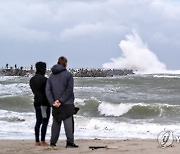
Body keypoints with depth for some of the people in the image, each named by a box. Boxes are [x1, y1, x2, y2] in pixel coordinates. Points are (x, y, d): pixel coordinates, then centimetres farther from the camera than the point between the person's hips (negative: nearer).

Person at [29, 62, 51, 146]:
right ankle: (42, 141, -4)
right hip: (44, 103, -8)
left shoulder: (32, 79, 8)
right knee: (45, 122, -3)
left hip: (37, 102, 8)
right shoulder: (44, 79, -15)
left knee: (38, 122, 11)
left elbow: (34, 91, 10)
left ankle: (37, 141, 11)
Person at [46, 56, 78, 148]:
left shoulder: (51, 76, 8)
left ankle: (53, 142, 14)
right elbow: (69, 90, -14)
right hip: (67, 104, -5)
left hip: (55, 105, 5)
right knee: (68, 123, -2)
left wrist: (52, 102, -5)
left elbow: (47, 90, 1)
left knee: (56, 123, 12)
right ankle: (70, 142, -6)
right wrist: (61, 101, -13)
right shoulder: (68, 75, -6)